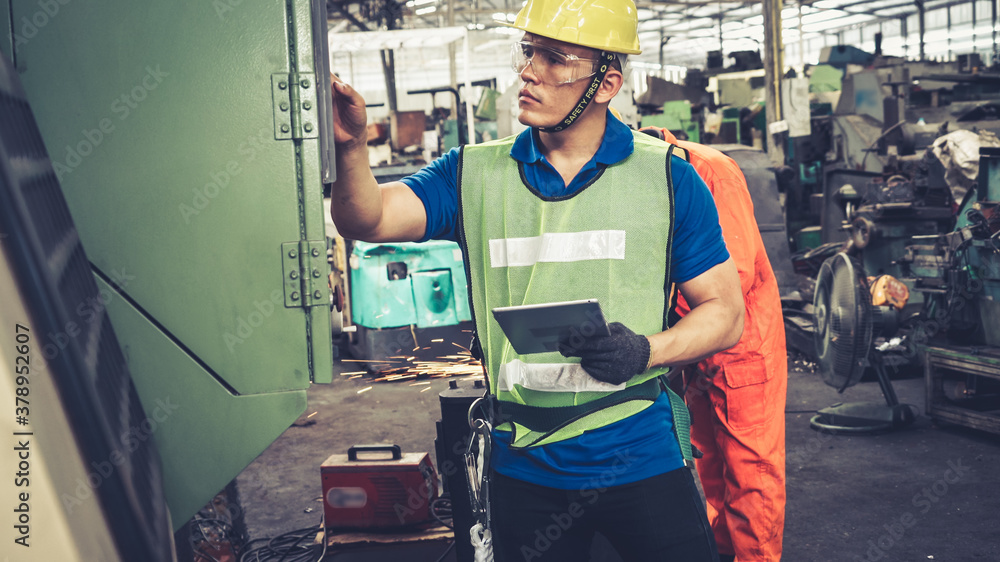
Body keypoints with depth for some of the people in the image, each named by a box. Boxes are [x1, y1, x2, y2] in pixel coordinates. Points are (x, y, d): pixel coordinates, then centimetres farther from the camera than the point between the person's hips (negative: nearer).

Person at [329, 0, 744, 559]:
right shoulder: (473, 174, 3)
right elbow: (367, 219, -11)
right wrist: (351, 146, -32)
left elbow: (726, 312, 1)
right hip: (524, 467, 1)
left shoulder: (666, 177, -1)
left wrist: (645, 351, -18)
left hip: (641, 458, -1)